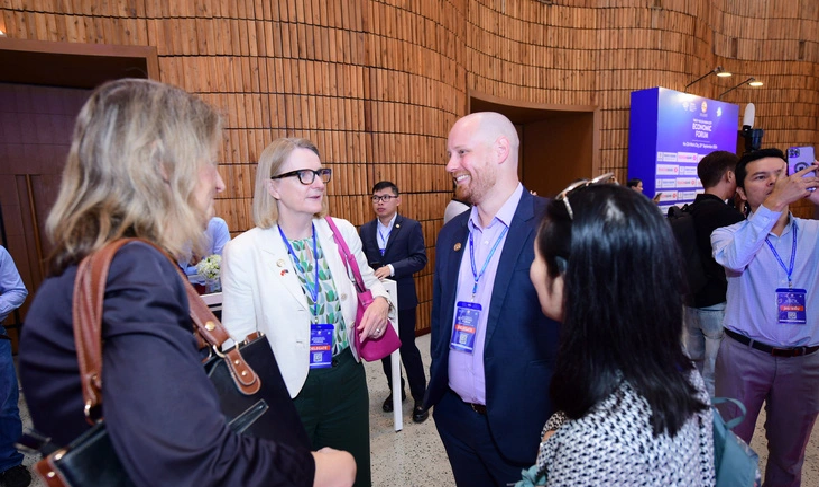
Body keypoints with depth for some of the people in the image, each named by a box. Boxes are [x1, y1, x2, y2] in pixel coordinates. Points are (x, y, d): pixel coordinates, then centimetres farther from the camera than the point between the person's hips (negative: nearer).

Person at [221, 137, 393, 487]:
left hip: (347, 379, 4)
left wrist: (380, 301, -9)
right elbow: (239, 338, -8)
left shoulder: (344, 232, -4)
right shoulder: (243, 251, -14)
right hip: (285, 391, -3)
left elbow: (368, 280, 12)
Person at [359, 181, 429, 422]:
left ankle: (420, 397, 22)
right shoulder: (365, 230, 7)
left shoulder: (411, 227, -5)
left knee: (408, 348, 4)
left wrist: (391, 269, -25)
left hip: (402, 298, -4)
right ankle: (395, 391, 37)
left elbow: (419, 259, -13)